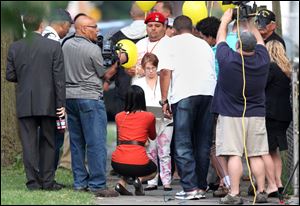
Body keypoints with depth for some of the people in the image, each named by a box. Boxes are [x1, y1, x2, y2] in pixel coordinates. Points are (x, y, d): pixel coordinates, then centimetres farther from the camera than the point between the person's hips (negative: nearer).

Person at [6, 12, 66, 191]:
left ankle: (33, 182, 0)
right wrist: (61, 104, -4)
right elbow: (59, 77, -7)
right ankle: (47, 181, 8)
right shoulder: (53, 46, -5)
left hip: (25, 104, 1)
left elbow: (10, 75, 4)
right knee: (48, 142, 9)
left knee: (29, 142, 4)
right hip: (47, 103, -1)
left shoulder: (15, 48, 0)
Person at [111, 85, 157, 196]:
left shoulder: (119, 116, 10)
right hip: (138, 164, -3)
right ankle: (140, 179, -1)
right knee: (153, 171, 31)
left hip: (117, 164, 3)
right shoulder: (149, 116, 3)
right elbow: (153, 137, 22)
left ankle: (122, 182, 7)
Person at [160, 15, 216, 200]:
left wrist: (164, 100, 3)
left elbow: (166, 72, 3)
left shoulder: (172, 42, 12)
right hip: (209, 93, 4)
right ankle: (201, 187, 10)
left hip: (184, 94, -4)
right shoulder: (204, 44, 26)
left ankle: (191, 188, -11)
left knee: (183, 145, -3)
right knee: (203, 143, 10)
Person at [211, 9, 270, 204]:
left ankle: (234, 193, -9)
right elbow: (259, 40, 15)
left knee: (234, 154, -5)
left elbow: (220, 40, 5)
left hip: (231, 116, -3)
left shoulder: (228, 60, -13)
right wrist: (250, 23, 31)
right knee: (256, 155, 6)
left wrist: (225, 21, 21)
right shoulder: (262, 61, -5)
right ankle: (261, 192, 6)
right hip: (256, 115, 3)